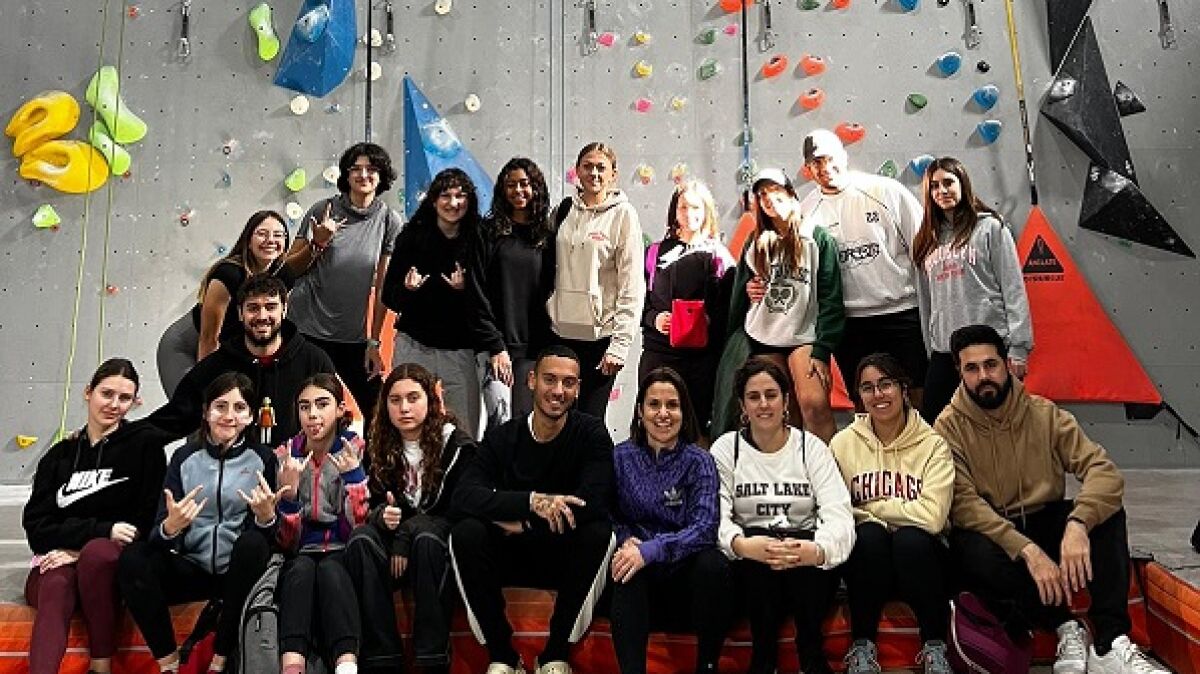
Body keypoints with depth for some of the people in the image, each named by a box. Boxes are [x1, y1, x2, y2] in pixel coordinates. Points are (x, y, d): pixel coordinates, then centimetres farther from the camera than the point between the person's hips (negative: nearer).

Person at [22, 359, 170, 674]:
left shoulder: (145, 443, 6)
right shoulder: (59, 455, 16)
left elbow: (147, 521, 0)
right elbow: (36, 525, 4)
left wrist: (81, 550, -11)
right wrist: (104, 529, -14)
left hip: (118, 560, -2)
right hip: (59, 561, 2)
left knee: (97, 552, -37)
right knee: (56, 588, -33)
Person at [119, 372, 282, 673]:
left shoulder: (262, 459, -1)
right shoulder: (184, 457, 3)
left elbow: (271, 536, -5)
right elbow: (158, 532, -4)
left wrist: (266, 516, -28)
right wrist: (170, 526, -28)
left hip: (240, 571, -1)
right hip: (193, 569, 2)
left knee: (252, 542, -32)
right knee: (132, 558, -23)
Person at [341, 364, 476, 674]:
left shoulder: (457, 444, -7)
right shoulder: (381, 447, 6)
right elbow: (374, 502, 9)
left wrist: (406, 534, -20)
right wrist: (383, 515, -17)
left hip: (442, 540, -3)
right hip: (395, 534, 4)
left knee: (425, 535, -38)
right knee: (361, 540, -29)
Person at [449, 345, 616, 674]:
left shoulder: (592, 433, -10)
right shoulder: (501, 437, -5)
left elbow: (593, 504, -24)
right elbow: (464, 497, -21)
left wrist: (517, 522, -22)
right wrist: (532, 501, -36)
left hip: (568, 560, -1)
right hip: (510, 557, 1)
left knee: (599, 534, -32)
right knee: (465, 533, -26)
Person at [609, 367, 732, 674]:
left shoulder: (699, 461, -2)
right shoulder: (621, 456, 3)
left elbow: (704, 528, -14)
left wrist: (650, 550, -29)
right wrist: (627, 540, -18)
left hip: (686, 574, 0)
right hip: (639, 582, 0)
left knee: (713, 563, -31)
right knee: (627, 569, -32)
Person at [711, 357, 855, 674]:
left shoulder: (811, 446, 2)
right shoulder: (725, 448, 3)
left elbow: (839, 515, -11)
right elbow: (716, 517, -10)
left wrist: (816, 550, -34)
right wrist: (741, 544, -34)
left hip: (810, 572, 0)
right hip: (752, 575, 0)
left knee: (806, 549, -32)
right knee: (759, 548, -31)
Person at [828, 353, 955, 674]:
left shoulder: (933, 444, -6)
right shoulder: (843, 443, -1)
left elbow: (932, 516, -18)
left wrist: (873, 506, -12)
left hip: (918, 555, 0)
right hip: (867, 556, 1)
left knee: (910, 538, -33)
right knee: (869, 535, -32)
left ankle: (935, 646, -11)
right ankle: (862, 645, -14)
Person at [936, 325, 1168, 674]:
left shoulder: (1045, 414, -2)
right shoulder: (949, 427, -10)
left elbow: (1104, 470, -13)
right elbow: (963, 504, -21)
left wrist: (1078, 523, -32)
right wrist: (1027, 550, -33)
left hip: (1045, 524, 3)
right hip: (989, 534, -3)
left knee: (1106, 512, -22)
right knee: (974, 553, -36)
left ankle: (1111, 644, -24)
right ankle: (1066, 628, -15)